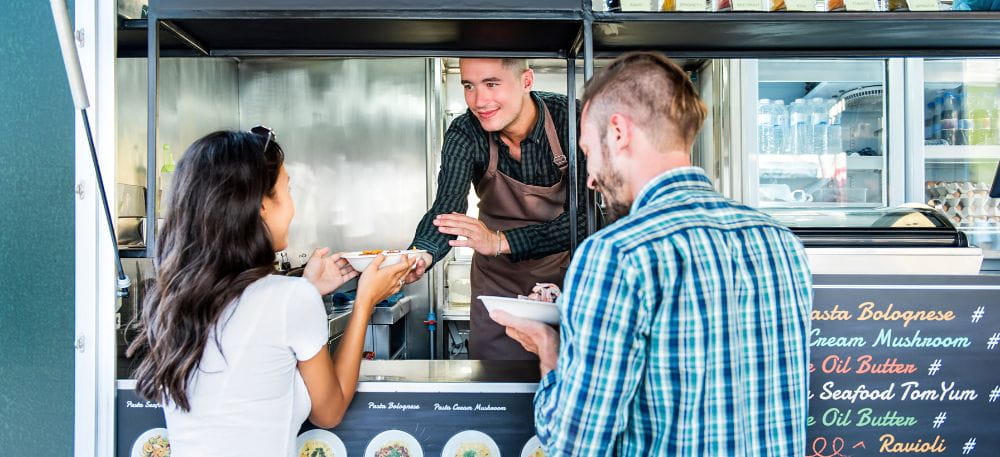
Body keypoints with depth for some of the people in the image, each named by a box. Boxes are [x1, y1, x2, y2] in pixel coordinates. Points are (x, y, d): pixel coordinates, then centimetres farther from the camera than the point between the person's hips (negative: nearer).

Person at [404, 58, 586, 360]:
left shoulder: (571, 120, -23)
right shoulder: (464, 135, -17)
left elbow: (584, 217, -28)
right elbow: (447, 209, -27)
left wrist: (500, 241, -40)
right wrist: (420, 256, -49)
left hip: (564, 268, -1)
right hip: (498, 277, 2)